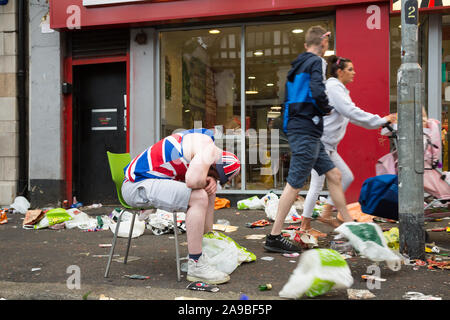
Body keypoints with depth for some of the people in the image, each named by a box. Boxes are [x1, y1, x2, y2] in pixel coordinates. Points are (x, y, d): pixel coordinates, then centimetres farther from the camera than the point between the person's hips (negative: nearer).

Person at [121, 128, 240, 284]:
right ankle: (196, 265, -19)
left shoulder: (199, 139, 14)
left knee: (209, 190, 14)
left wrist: (209, 180, -4)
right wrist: (205, 182, -8)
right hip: (138, 186, -10)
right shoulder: (209, 148, -16)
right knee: (199, 197, -26)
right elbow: (193, 181, -31)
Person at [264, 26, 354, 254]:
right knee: (295, 183, -7)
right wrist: (327, 110, -4)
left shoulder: (297, 65, 20)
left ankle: (349, 225, 19)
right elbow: (318, 92, -22)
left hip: (296, 128, 10)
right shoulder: (317, 62, -6)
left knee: (333, 174, 13)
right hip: (306, 130, -10)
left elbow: (290, 98, 20)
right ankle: (274, 237, -2)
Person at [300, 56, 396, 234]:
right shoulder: (333, 87, -12)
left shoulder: (339, 89, 19)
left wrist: (381, 123, 12)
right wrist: (381, 120, -17)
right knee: (317, 185, -6)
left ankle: (326, 214, 17)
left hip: (328, 146, 10)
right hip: (318, 143, -10)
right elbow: (352, 112, -22)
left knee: (347, 177, 10)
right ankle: (305, 226, 4)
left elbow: (352, 114, 20)